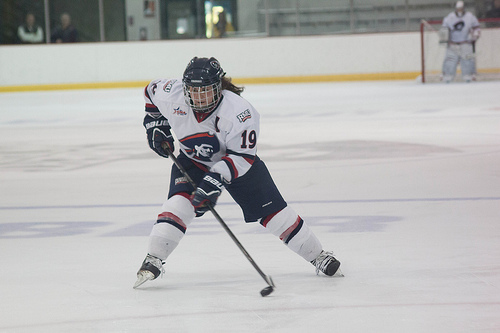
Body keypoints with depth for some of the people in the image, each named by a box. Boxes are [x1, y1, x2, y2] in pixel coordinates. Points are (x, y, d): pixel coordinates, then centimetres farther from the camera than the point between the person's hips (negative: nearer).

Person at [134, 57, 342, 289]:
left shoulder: (239, 112, -33)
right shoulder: (171, 95, -23)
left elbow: (242, 157, -31)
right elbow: (152, 91, 1)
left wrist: (215, 180, -41)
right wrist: (156, 124, 0)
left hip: (237, 164, -2)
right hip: (192, 161, 2)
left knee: (272, 211, -3)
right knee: (179, 203, -23)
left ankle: (317, 256, 10)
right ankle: (153, 260, -19)